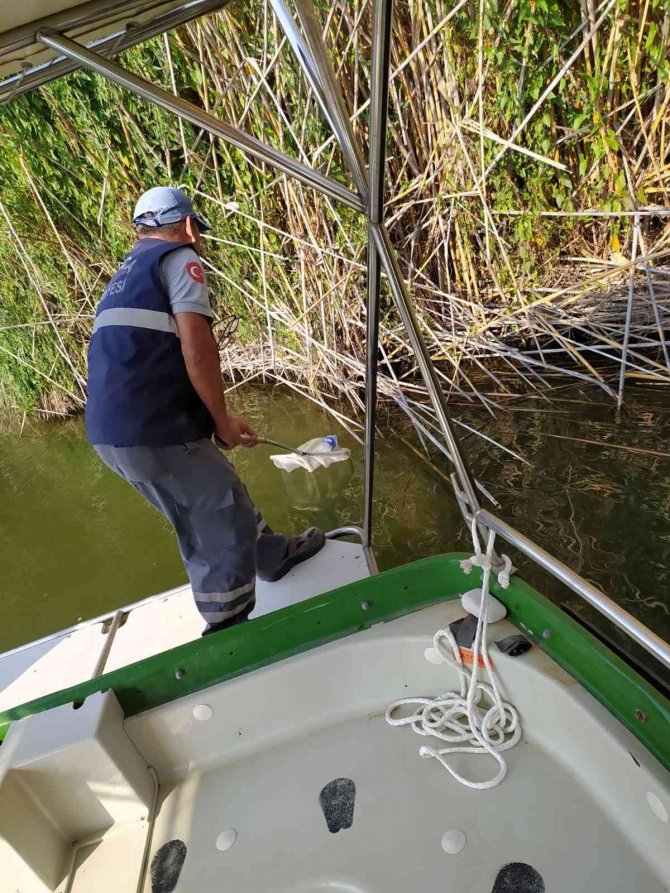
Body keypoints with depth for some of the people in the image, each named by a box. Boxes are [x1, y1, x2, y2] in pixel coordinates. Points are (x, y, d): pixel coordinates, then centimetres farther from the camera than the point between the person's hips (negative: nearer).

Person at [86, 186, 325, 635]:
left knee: (222, 499, 22)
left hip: (110, 430, 9)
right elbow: (196, 343, -17)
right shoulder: (179, 258, -2)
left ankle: (275, 555, 42)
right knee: (223, 518, 5)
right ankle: (225, 630, 18)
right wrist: (223, 419, -6)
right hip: (154, 431, -9)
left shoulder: (125, 275, 25)